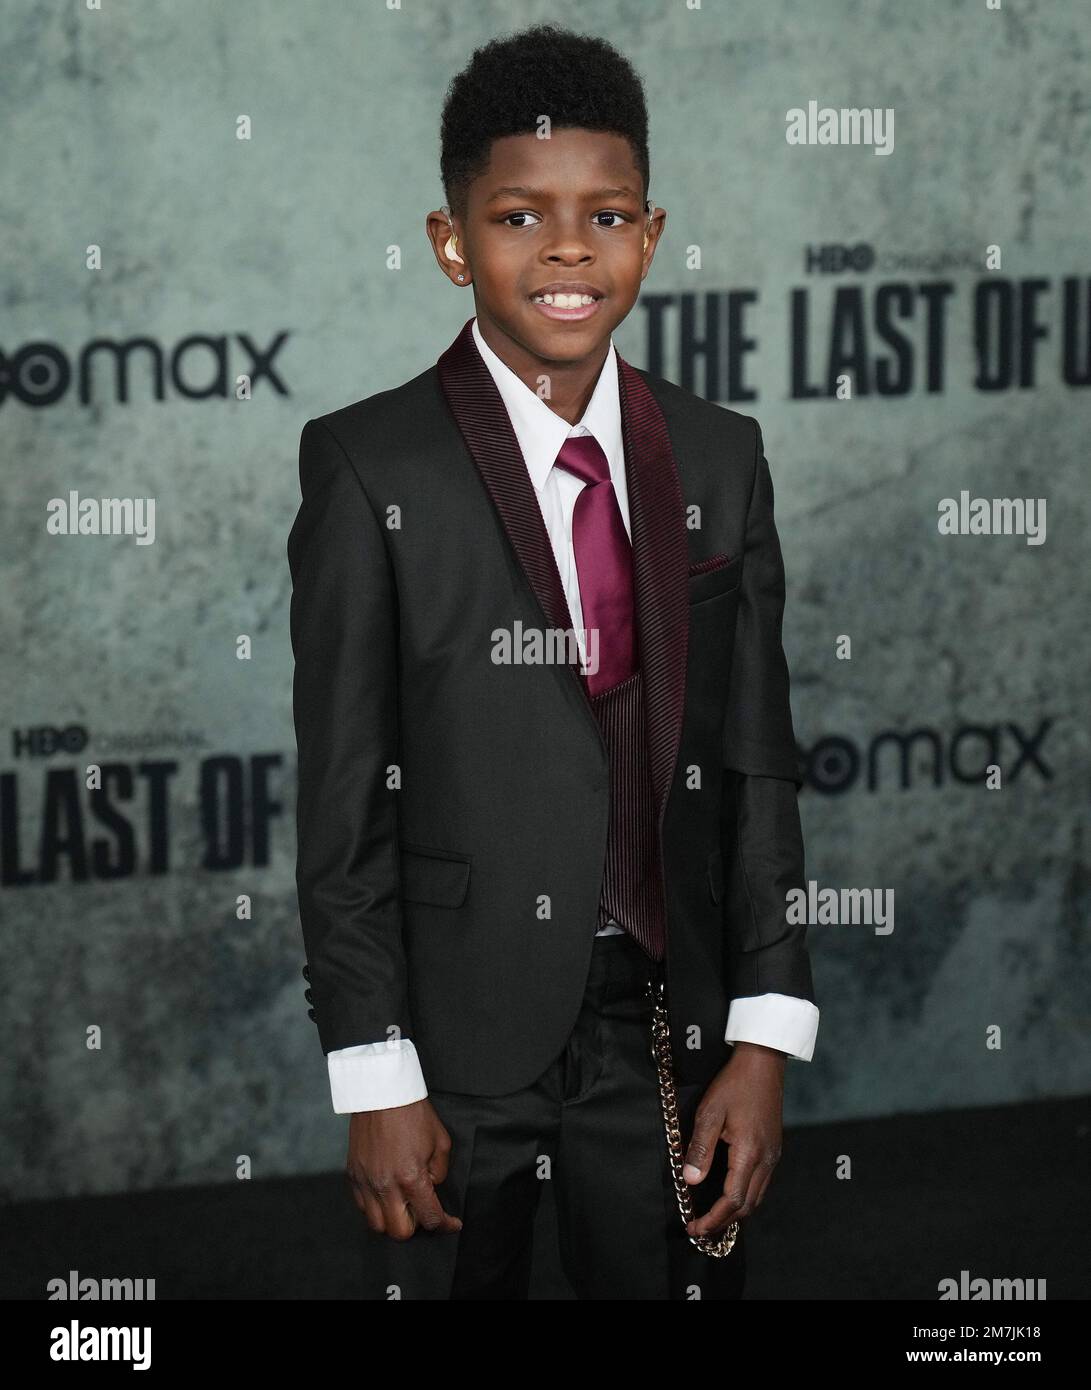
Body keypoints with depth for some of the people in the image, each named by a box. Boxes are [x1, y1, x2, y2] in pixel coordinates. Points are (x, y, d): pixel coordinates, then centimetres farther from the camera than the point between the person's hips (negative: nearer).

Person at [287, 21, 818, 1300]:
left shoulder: (720, 459, 5)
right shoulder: (370, 466, -7)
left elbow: (757, 763, 6)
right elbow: (342, 798, -7)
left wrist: (763, 1041, -1)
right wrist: (377, 1085, -10)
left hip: (665, 1026, 3)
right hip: (460, 1034, -3)